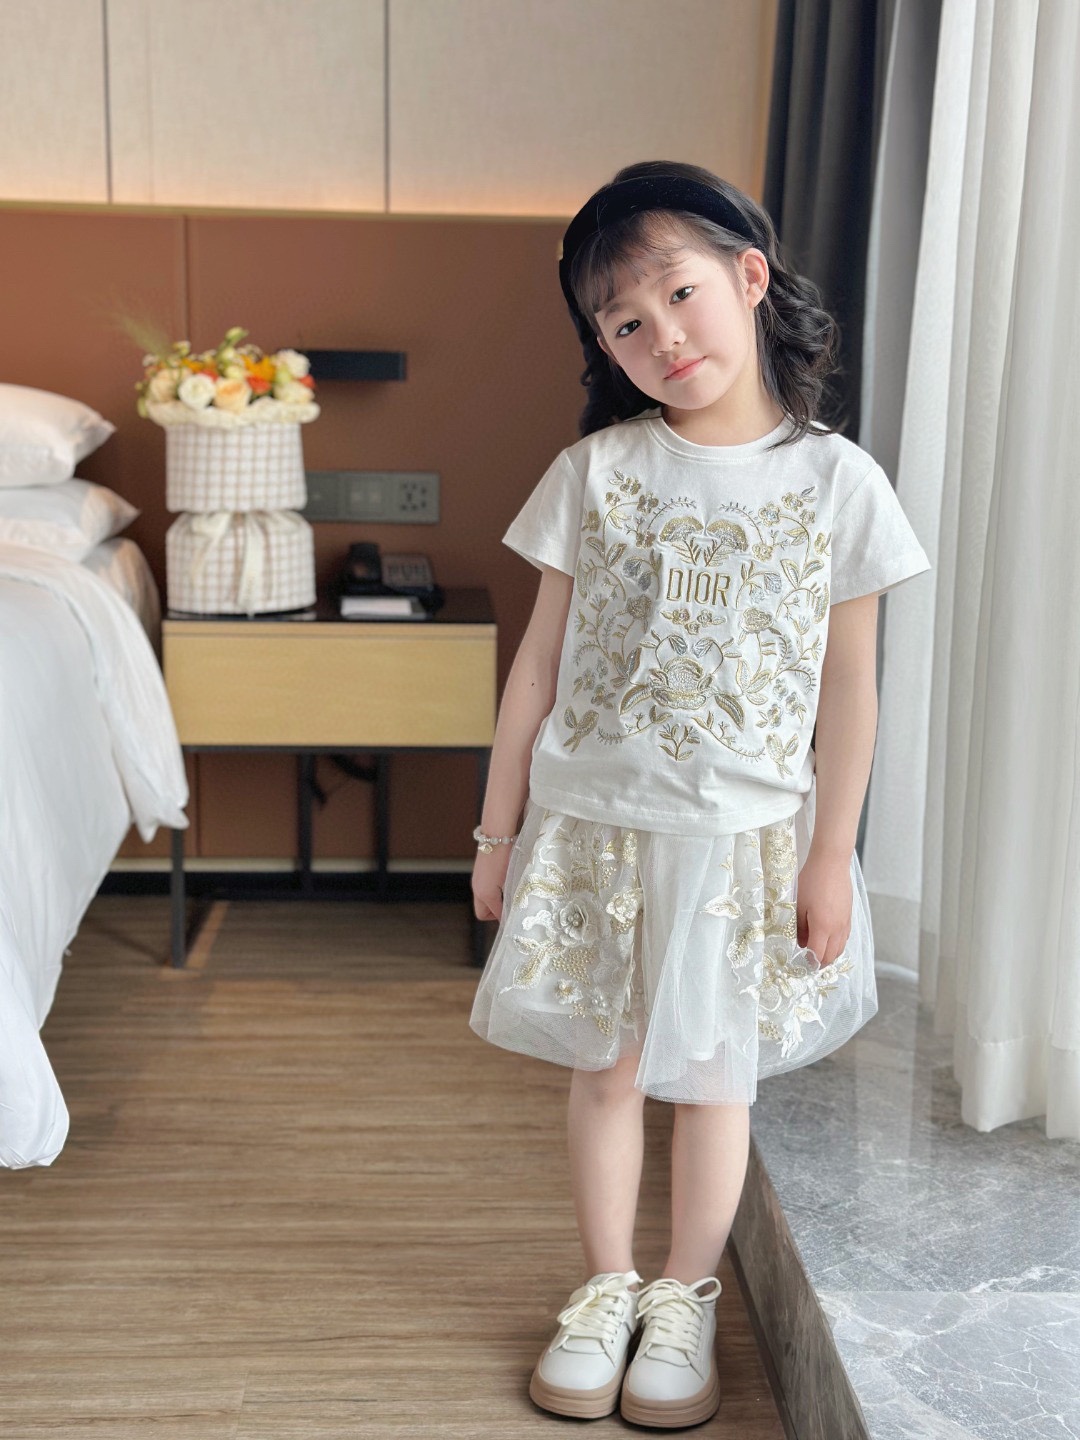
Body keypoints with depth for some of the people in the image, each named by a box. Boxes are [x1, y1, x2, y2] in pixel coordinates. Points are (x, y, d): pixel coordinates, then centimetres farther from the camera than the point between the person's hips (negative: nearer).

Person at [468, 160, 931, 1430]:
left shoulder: (836, 482, -7)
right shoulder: (595, 472, -4)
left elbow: (848, 690, -2)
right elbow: (539, 664, 1)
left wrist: (831, 858, -1)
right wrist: (499, 828, 2)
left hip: (746, 840, -1)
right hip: (592, 829, 1)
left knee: (714, 1076, 12)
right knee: (604, 1067, 12)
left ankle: (685, 1296, 33)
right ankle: (605, 1286, 33)